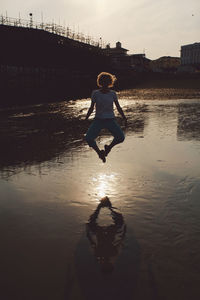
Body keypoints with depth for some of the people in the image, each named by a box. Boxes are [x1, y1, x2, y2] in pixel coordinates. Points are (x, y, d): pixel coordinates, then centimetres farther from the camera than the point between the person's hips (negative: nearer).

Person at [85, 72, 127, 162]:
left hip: (110, 120, 1)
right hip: (98, 120, 0)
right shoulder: (95, 93, 1)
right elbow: (91, 108, 6)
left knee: (121, 137, -22)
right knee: (88, 139, -23)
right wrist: (85, 119, -1)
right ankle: (99, 152, 6)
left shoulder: (113, 94, 3)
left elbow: (118, 108, 7)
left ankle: (109, 147, 11)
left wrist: (124, 117, -3)